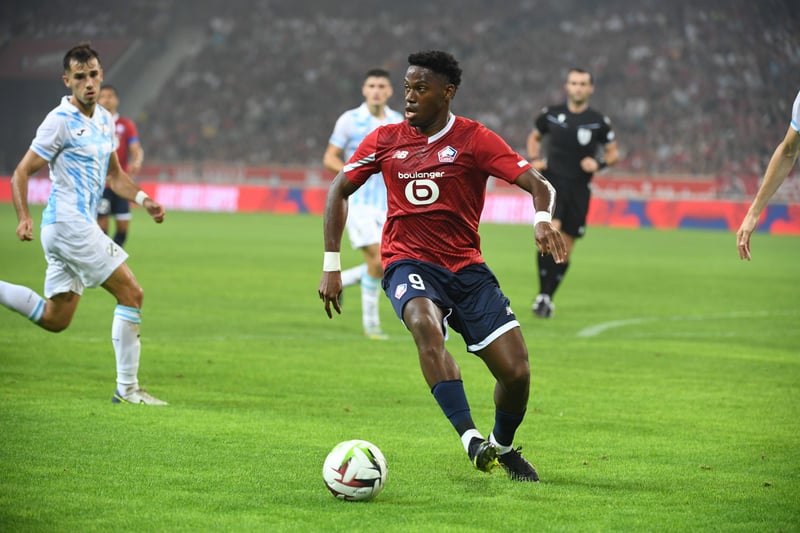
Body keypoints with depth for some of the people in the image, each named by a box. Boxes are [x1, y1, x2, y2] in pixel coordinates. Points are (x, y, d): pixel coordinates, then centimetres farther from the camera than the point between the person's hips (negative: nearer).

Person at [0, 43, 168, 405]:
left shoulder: (104, 120, 14)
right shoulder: (61, 121, -11)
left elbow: (113, 174, 24)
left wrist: (143, 199, 7)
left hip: (80, 226, 9)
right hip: (69, 223, -9)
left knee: (53, 319, 11)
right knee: (131, 294, -9)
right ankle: (126, 389, -6)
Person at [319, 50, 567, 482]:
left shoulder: (474, 139, -3)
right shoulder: (385, 140, 4)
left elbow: (538, 185, -10)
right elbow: (339, 190, 13)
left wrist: (542, 219, -34)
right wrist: (331, 264, 4)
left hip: (466, 266, 0)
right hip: (408, 263, 0)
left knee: (516, 372, -9)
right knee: (425, 324, -36)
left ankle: (502, 447, 23)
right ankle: (472, 440, -43)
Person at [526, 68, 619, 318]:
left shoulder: (599, 122, 1)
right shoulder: (551, 114, 4)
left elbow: (614, 152, 10)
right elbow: (534, 137, 21)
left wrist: (599, 163, -11)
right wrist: (534, 160, 3)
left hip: (579, 189, 1)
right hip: (552, 181, -1)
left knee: (565, 248, 5)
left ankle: (549, 297, 21)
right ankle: (542, 295, -16)